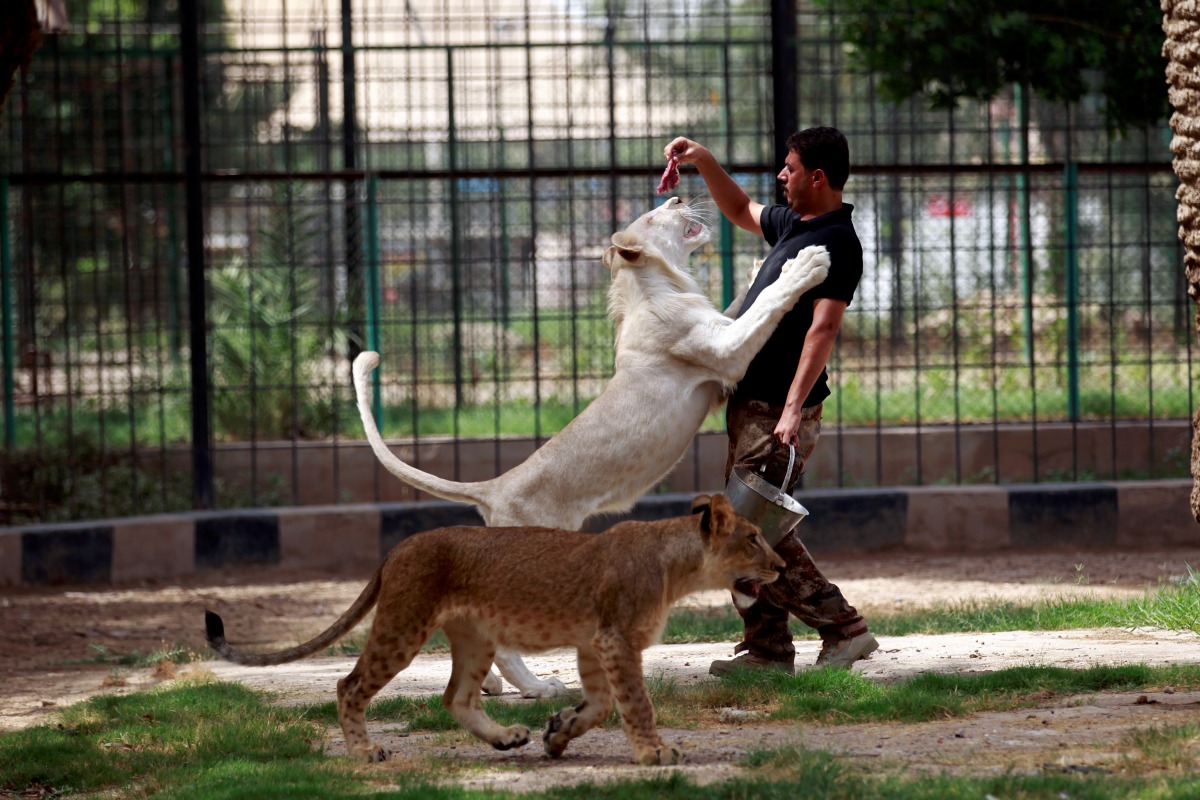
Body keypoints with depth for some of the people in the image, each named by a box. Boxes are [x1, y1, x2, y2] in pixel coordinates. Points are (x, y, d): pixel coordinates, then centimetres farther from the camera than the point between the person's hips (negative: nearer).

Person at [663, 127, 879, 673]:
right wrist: (702, 161, 22)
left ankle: (842, 628, -10)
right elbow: (740, 210, 35)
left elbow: (824, 327, -25)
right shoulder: (794, 225, 15)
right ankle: (766, 648, 13)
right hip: (753, 402, 10)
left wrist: (793, 406, -33)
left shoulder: (836, 242, -15)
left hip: (780, 407, -10)